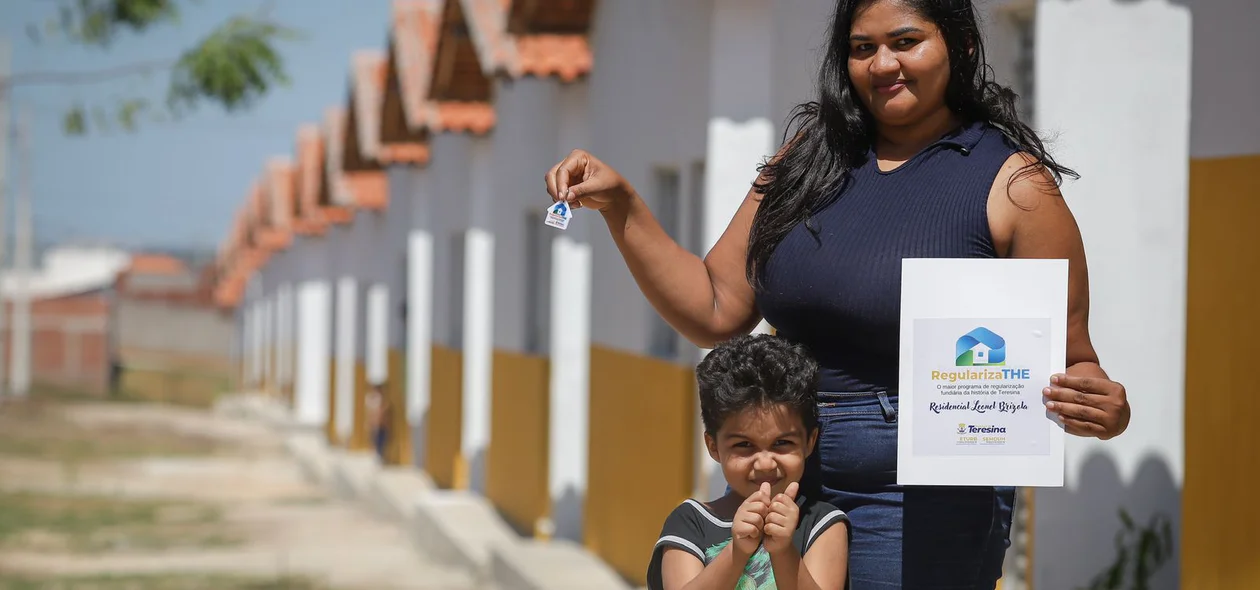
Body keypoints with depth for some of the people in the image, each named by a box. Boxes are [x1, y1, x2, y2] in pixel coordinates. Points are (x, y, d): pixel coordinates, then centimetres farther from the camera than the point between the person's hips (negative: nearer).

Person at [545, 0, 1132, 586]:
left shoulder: (1012, 183, -5)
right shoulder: (812, 155, 10)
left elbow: (1070, 363, -5)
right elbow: (716, 311, 10)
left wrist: (1102, 410, -27)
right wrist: (621, 206, 2)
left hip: (922, 500, -4)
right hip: (791, 483, 5)